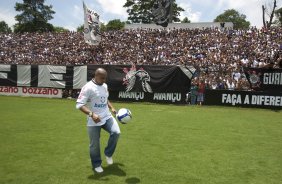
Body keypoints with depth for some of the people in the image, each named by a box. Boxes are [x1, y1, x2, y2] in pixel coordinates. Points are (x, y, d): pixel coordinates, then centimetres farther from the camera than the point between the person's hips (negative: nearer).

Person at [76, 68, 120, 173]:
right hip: (93, 121, -5)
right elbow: (79, 105, -21)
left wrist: (111, 108, 9)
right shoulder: (88, 87, -17)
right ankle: (96, 165, 30)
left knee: (116, 132, -15)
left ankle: (108, 154, 11)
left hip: (107, 117, 6)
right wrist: (91, 114, -33)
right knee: (94, 144, 6)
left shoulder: (105, 86, 7)